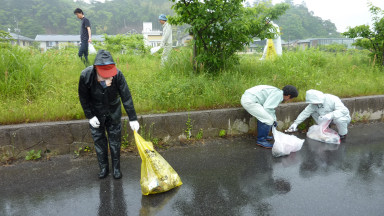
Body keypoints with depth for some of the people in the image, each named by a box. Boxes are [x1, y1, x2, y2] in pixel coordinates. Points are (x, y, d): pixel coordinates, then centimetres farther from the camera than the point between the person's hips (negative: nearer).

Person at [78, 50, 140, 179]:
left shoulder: (117, 74, -29)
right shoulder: (85, 76, -28)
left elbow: (126, 97, -23)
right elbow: (83, 98, -11)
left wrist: (133, 118, -22)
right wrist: (90, 116, -11)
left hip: (113, 113, 0)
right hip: (96, 113, 0)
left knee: (115, 140, 9)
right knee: (99, 140, 10)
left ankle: (116, 167, 26)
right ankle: (103, 167, 28)